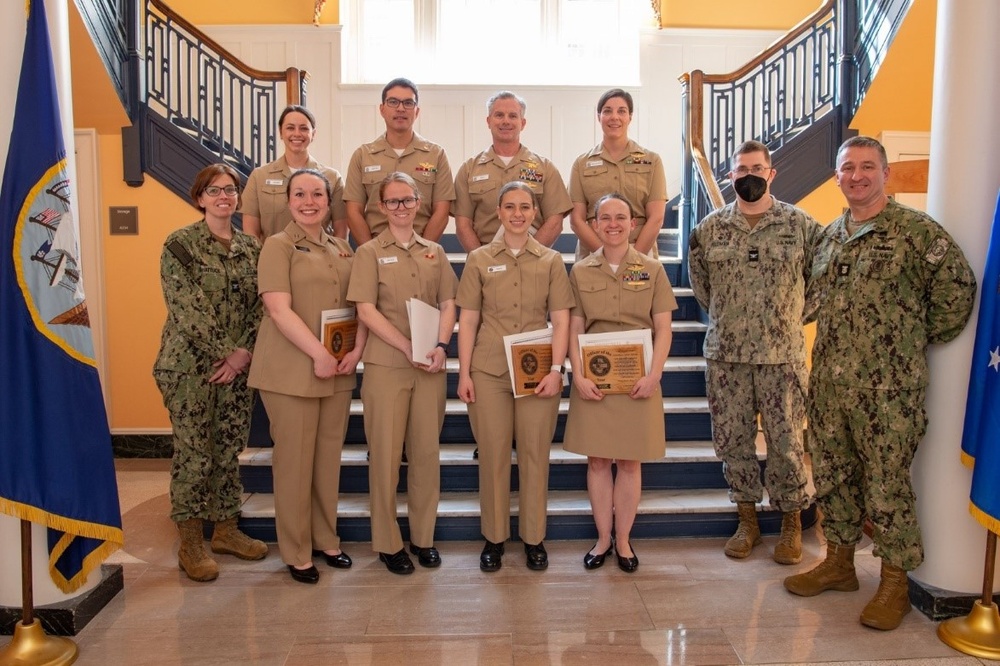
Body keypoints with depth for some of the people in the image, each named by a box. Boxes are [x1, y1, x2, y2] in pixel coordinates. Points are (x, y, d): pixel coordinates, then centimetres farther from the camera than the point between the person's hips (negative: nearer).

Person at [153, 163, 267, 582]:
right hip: (191, 366, -5)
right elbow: (185, 309, -14)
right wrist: (224, 352, -15)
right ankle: (190, 543, 17)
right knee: (194, 454, 2)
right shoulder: (180, 244, -6)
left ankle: (226, 530, 27)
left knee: (230, 451, 12)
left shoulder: (250, 248, 9)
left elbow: (259, 306, 5)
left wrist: (244, 352, -8)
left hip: (237, 366, 5)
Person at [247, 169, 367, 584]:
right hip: (292, 369, -5)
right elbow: (279, 309, -13)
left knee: (329, 456, 12)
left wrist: (356, 350, -4)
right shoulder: (279, 245, -3)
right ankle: (296, 552, 17)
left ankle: (326, 539, 27)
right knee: (295, 460, 2)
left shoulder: (341, 248, 14)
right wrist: (319, 354, -18)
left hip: (339, 369, 5)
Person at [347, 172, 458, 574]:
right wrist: (408, 348, -15)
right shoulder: (370, 252, 2)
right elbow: (366, 310, -7)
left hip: (430, 366, 3)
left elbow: (448, 304, 9)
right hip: (385, 364, -3)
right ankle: (388, 543, 15)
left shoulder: (435, 252, 13)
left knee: (427, 451, 7)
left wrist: (441, 346, -9)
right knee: (385, 453, 2)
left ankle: (423, 537, 20)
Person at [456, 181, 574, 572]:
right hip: (488, 371, 0)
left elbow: (561, 320, 3)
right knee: (492, 455, 5)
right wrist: (464, 372, -1)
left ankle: (534, 537, 20)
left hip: (538, 372, 0)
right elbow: (467, 320, 5)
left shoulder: (551, 261, 7)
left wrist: (556, 369, -7)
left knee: (535, 455, 5)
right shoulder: (479, 260, 6)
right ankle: (494, 537, 20)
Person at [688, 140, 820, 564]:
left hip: (783, 354, -2)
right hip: (724, 353, 2)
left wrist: (788, 317, 5)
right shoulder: (709, 228, 4)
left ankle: (791, 522, 24)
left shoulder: (800, 224, -1)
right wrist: (725, 315, 11)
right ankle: (747, 519, 25)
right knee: (732, 438, 9)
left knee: (786, 441, 5)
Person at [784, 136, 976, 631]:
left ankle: (895, 581, 20)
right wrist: (829, 344, 12)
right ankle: (839, 562, 31)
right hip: (828, 383, 6)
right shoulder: (828, 236, 12)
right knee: (831, 474, 14)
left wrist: (920, 341, -1)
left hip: (888, 386, -6)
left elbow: (957, 288, -7)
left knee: (886, 483, 2)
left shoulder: (916, 230, -7)